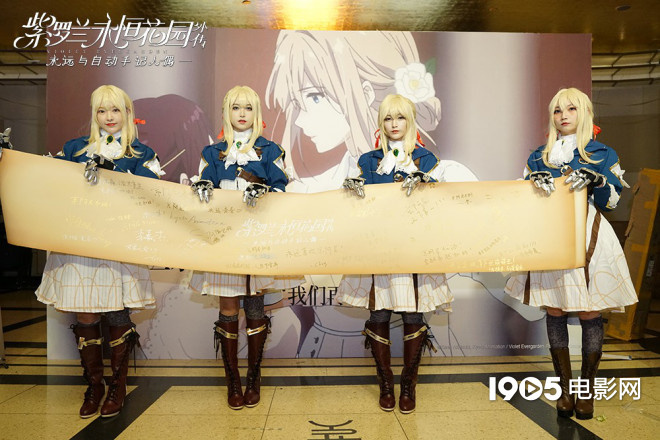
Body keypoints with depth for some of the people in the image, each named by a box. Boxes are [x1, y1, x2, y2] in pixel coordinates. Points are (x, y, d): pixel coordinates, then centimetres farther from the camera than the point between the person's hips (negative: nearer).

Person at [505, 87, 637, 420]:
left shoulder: (601, 153, 7)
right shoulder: (539, 157, 14)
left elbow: (611, 202, 2)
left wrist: (594, 180, -16)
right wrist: (535, 181, -11)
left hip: (587, 237, -2)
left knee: (589, 313, -1)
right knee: (554, 311, 3)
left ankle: (586, 390, 15)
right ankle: (564, 389, 15)